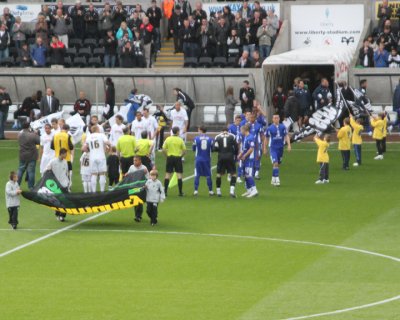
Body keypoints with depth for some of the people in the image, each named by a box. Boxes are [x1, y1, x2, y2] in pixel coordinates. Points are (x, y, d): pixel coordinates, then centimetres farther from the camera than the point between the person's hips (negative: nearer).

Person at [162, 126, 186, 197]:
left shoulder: (168, 139, 0)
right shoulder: (180, 140, -4)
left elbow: (163, 150, -2)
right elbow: (184, 150, -4)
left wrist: (167, 155, 10)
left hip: (170, 157, 2)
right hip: (178, 158, -2)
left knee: (167, 174, 6)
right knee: (179, 175, 2)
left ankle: (165, 191, 4)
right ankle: (180, 192, 1)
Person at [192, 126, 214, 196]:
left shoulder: (196, 139, -5)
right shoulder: (210, 139, -2)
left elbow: (193, 149, 4)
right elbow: (212, 149, 5)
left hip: (198, 159, -1)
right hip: (207, 159, 1)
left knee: (197, 175, 5)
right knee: (208, 175, 9)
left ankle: (196, 190, 0)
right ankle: (210, 190, 13)